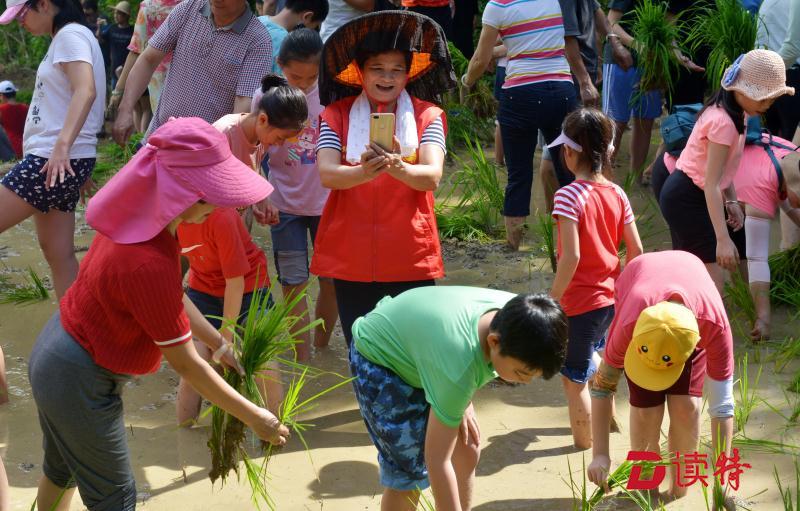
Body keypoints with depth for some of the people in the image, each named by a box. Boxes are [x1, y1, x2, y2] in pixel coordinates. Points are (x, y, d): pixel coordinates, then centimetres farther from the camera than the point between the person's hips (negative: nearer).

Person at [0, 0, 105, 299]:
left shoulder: (71, 35, -11)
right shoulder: (63, 39, 20)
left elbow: (86, 90, -27)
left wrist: (62, 145, -38)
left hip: (56, 161, -10)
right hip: (51, 160, 10)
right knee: (57, 252, 10)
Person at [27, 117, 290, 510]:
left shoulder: (140, 218, -9)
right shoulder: (150, 265, -34)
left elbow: (173, 298, 7)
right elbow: (186, 364, -24)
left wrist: (221, 345, 10)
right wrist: (255, 418, -15)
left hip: (54, 352, 9)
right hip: (79, 384, -9)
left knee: (61, 469, 30)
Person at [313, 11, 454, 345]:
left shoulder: (428, 115, 2)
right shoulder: (338, 114, 3)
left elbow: (432, 177, -13)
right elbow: (327, 175, -13)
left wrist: (397, 167, -35)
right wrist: (364, 172, -34)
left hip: (411, 256, -1)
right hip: (351, 256, 1)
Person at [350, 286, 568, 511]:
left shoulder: (515, 314, -22)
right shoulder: (458, 365, -43)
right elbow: (437, 461, -36)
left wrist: (463, 403, -6)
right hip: (378, 360, -7)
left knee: (467, 450, 3)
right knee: (409, 469, -13)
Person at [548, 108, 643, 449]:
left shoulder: (569, 196, -20)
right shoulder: (617, 194, -1)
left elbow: (570, 257, -25)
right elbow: (636, 250, 3)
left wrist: (552, 300, -16)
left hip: (581, 302, -7)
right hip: (612, 298, 7)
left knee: (573, 377, 11)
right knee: (591, 356, 33)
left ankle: (584, 439, 22)